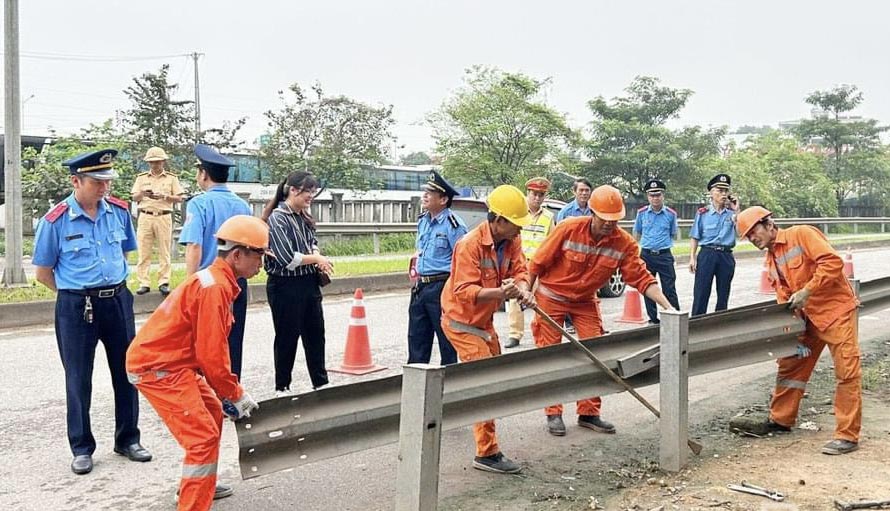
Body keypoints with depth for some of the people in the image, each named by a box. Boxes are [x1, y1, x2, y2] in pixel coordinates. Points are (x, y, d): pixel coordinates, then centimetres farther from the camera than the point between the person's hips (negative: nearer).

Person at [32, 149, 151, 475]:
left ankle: (128, 440, 26)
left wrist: (113, 286, 11)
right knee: (78, 379, 8)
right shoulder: (56, 220, -11)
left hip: (118, 300, 4)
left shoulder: (119, 211, -1)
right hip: (75, 307, -3)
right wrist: (77, 292, 4)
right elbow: (43, 273, -1)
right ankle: (81, 448, 22)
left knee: (126, 371, 11)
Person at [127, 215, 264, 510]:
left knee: (212, 413, 23)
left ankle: (199, 484, 38)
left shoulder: (218, 281, 11)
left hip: (173, 363, 11)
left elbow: (215, 347, 16)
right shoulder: (214, 287, -22)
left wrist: (230, 391, 12)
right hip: (157, 367, -11)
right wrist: (236, 395, -9)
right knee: (204, 435, -12)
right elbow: (211, 354, -22)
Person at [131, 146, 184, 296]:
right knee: (144, 252, -2)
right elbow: (134, 198, 9)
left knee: (164, 252, -1)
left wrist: (164, 196, -12)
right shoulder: (141, 178, 12)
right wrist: (142, 194, -13)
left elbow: (179, 198, 3)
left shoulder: (171, 178, 8)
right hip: (145, 217, 1)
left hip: (164, 217, -1)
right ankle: (144, 283, 1)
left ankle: (164, 282, 2)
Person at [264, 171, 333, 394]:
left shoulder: (304, 217, 8)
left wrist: (318, 260, -1)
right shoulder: (277, 218, -14)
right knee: (287, 337, 5)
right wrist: (317, 259, -9)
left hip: (309, 283, 7)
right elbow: (287, 258, -21)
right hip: (285, 286, -7)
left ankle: (321, 383, 24)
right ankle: (282, 387, 19)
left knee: (315, 334, 13)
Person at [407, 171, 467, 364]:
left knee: (447, 340, 4)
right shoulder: (422, 221, 12)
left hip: (441, 288, -8)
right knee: (416, 339, 14)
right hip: (421, 287, 8)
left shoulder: (453, 224, -13)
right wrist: (417, 269, 16)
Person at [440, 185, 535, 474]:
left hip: (484, 320, 9)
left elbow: (519, 271, -11)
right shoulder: (470, 245, -28)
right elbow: (465, 292, -33)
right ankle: (487, 453, -8)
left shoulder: (511, 240, -4)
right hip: (461, 321, -9)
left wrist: (523, 290, -34)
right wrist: (500, 292, -48)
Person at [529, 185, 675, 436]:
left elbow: (642, 278, -17)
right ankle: (553, 414, 11)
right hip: (551, 296, -3)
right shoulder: (568, 229, -24)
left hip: (585, 301, 3)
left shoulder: (624, 243, -16)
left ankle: (589, 413, 13)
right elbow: (537, 263, -16)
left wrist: (668, 307, -27)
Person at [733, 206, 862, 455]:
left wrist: (807, 290, -22)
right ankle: (780, 420, 25)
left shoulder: (802, 234, -12)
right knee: (790, 366, 12)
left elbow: (833, 262, -20)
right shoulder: (771, 260, 11)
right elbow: (783, 296, 9)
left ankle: (847, 436, 0)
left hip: (837, 309, -8)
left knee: (847, 372, -5)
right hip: (807, 316, 8)